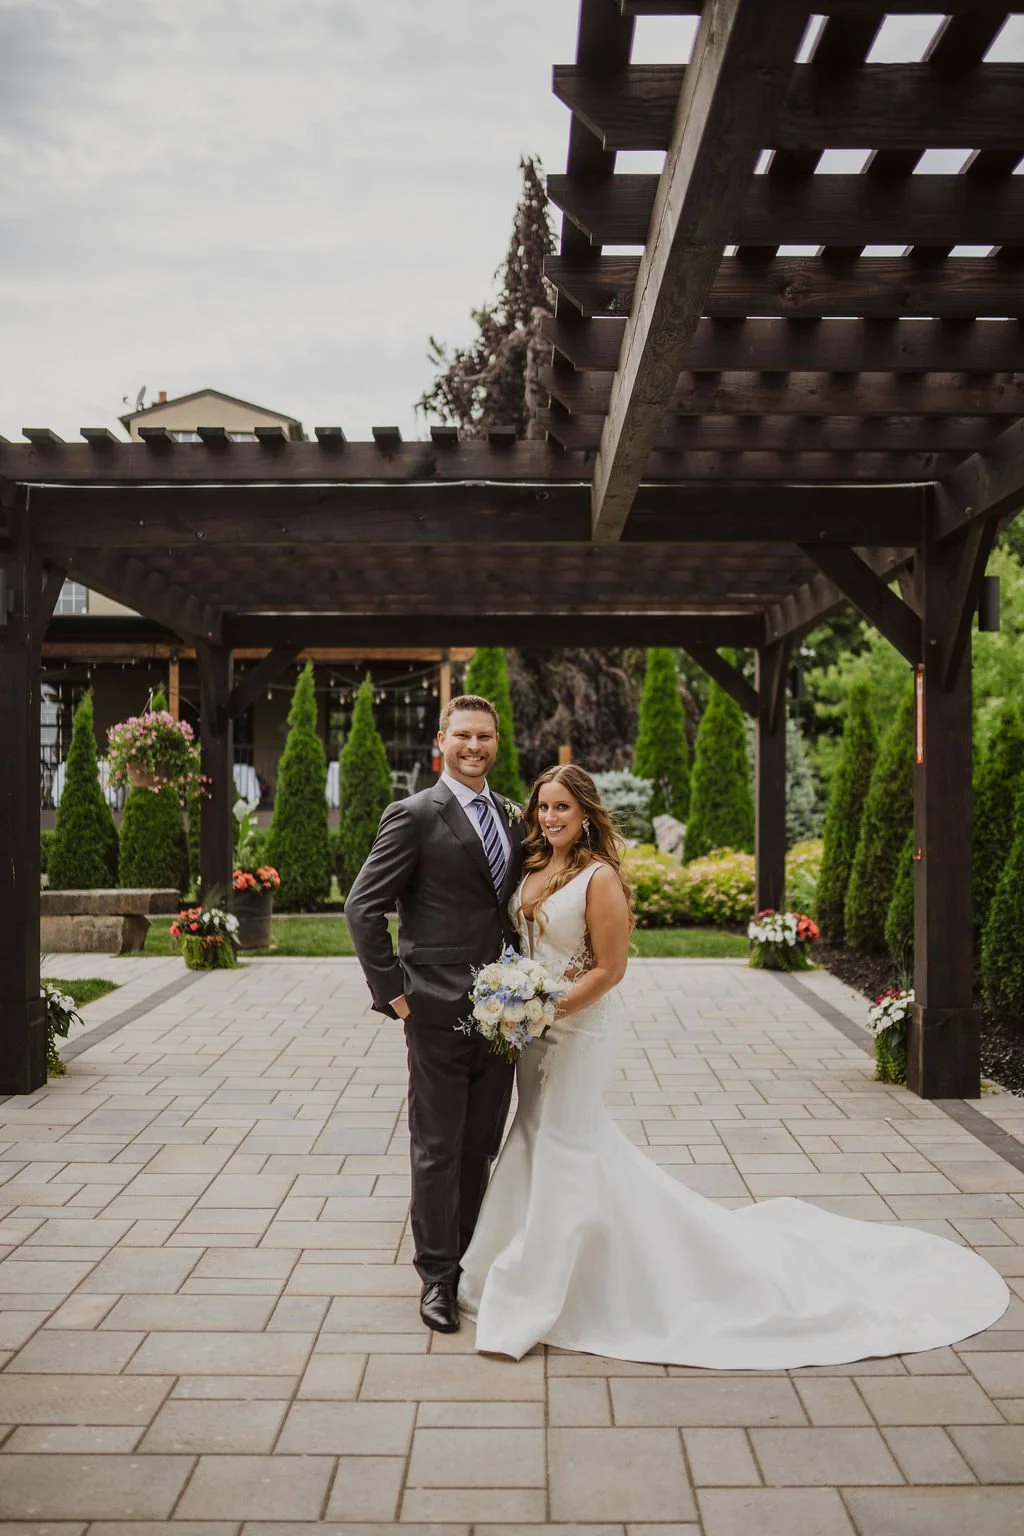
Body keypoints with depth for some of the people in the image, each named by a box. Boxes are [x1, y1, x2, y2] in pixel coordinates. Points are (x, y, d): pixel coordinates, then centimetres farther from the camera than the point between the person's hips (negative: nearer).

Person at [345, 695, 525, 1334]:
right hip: (439, 1010, -5)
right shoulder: (414, 815, -8)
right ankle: (437, 1275, 21)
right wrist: (392, 992, -11)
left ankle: (468, 1259, 31)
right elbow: (364, 907, -10)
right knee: (438, 1148, 6)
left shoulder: (513, 817, 11)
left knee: (482, 1145, 15)